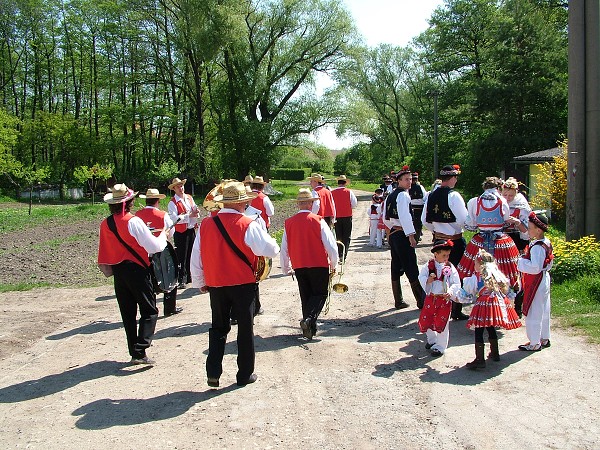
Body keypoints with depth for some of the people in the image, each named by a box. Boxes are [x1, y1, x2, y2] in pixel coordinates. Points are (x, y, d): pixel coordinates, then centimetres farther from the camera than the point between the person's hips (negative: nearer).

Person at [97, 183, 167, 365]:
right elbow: (154, 246, -15)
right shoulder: (133, 221, -15)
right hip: (137, 269, -6)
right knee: (149, 311, 1)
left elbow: (104, 252, 10)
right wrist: (163, 236, 3)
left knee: (128, 313, 13)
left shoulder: (105, 224, 3)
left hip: (118, 272, 6)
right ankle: (140, 351, -12)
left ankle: (134, 352, 18)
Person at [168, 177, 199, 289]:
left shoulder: (189, 198, 9)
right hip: (181, 232, -6)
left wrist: (196, 212, -10)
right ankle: (181, 279, 6)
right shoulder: (172, 203, -11)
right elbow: (174, 219, -20)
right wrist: (188, 216, -24)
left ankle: (189, 276, 28)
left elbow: (196, 210, 14)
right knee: (182, 257, -2)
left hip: (192, 230, 6)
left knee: (191, 255, 15)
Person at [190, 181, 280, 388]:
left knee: (218, 328, 18)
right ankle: (245, 374, 20)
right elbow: (271, 250, -17)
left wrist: (199, 283, 17)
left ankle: (213, 373, 11)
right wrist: (262, 233, 4)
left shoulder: (206, 224, -3)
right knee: (245, 329, 11)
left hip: (215, 285, 3)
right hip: (243, 284, -3)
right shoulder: (248, 225, -15)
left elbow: (196, 257, 4)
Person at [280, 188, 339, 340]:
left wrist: (286, 268, 20)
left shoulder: (289, 223, 0)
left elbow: (284, 249, 7)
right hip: (319, 265, -3)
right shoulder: (318, 220, -8)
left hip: (299, 267, 4)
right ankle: (309, 319, -16)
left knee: (306, 297, 15)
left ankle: (309, 328, 17)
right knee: (320, 294, 7)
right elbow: (331, 245, -8)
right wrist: (333, 264, 6)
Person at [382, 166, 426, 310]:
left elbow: (386, 219, 17)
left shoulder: (390, 196, 14)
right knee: (411, 270, -6)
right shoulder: (403, 195, -13)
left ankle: (398, 301, 17)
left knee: (396, 268, 11)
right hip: (403, 235, -9)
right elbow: (405, 217, -22)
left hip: (393, 234, 9)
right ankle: (422, 301, -3)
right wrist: (411, 236, -21)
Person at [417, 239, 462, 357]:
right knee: (425, 320, 10)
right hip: (430, 298, 2)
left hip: (444, 299, -2)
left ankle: (440, 347, 19)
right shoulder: (428, 266, -3)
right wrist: (427, 280, -20)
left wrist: (450, 292, -22)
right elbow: (421, 277, 0)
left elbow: (456, 284, -5)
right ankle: (432, 339, 38)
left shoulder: (450, 268, -6)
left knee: (441, 324, 1)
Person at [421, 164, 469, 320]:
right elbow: (464, 220, -18)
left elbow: (425, 220, 9)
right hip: (455, 241, -6)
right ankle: (456, 311, 9)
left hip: (438, 239, 6)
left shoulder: (431, 196, 3)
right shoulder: (454, 196, -17)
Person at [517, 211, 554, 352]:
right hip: (544, 279, 10)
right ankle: (544, 339, 32)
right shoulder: (546, 243, 6)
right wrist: (525, 258, 11)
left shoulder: (537, 247, -24)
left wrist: (520, 261, -20)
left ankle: (534, 343, 10)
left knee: (533, 314, 1)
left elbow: (535, 267, -30)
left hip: (536, 283, -10)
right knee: (543, 312, 20)